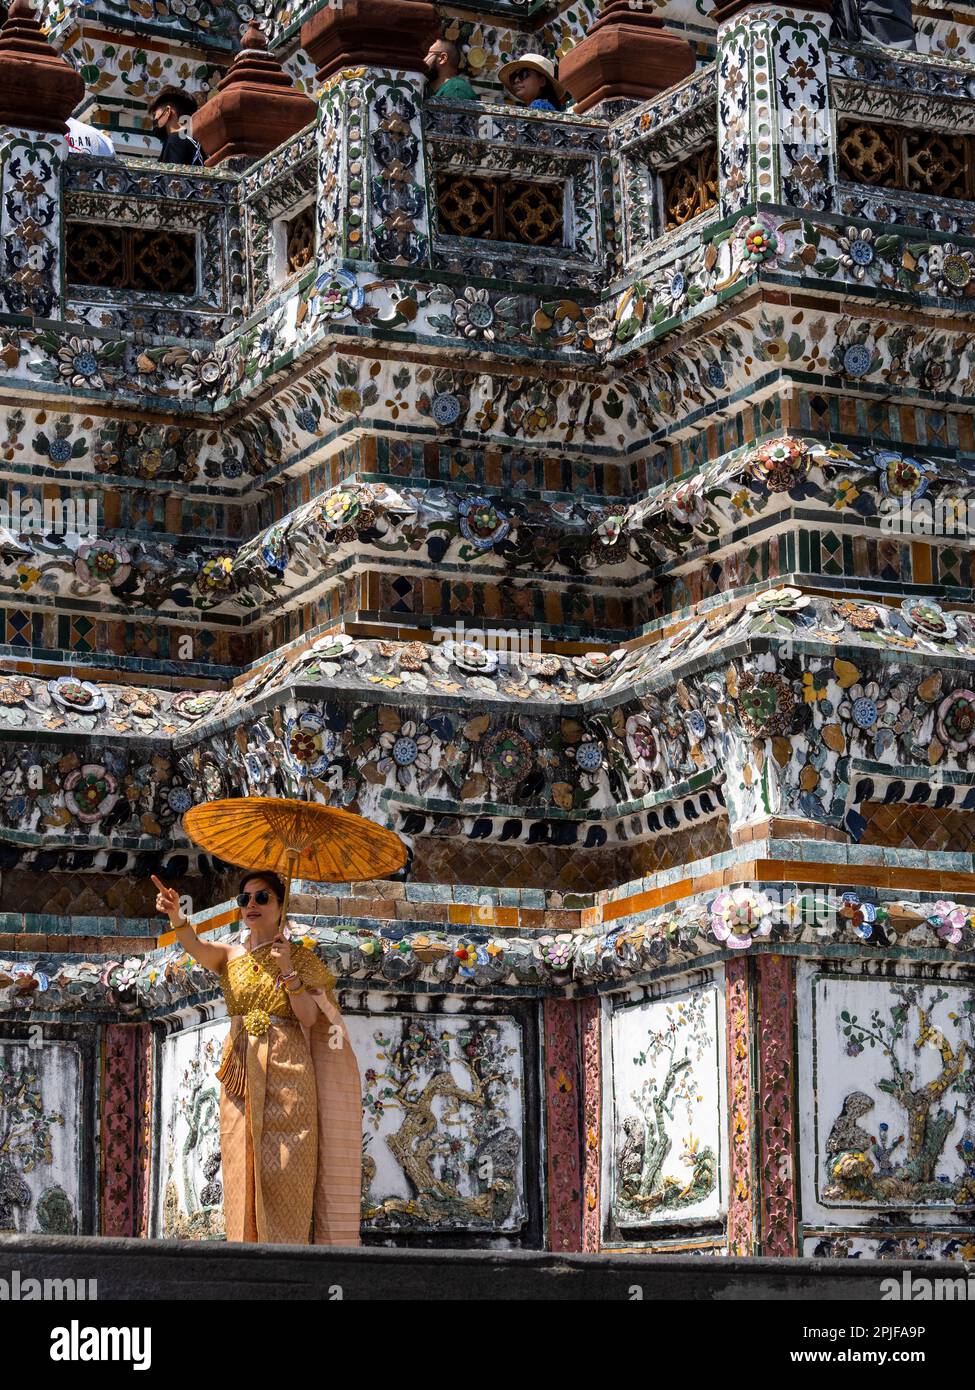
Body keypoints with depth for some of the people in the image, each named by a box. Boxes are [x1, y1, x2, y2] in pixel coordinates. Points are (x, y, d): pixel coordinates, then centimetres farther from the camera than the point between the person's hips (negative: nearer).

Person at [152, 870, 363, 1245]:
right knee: (244, 1174, -3)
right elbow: (195, 946, -12)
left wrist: (287, 970, -12)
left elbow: (309, 1018, -4)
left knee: (284, 1176, -8)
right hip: (242, 1078, 2)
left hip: (288, 1076, -2)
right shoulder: (231, 957, 11)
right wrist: (176, 916, -32)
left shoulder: (300, 958, 7)